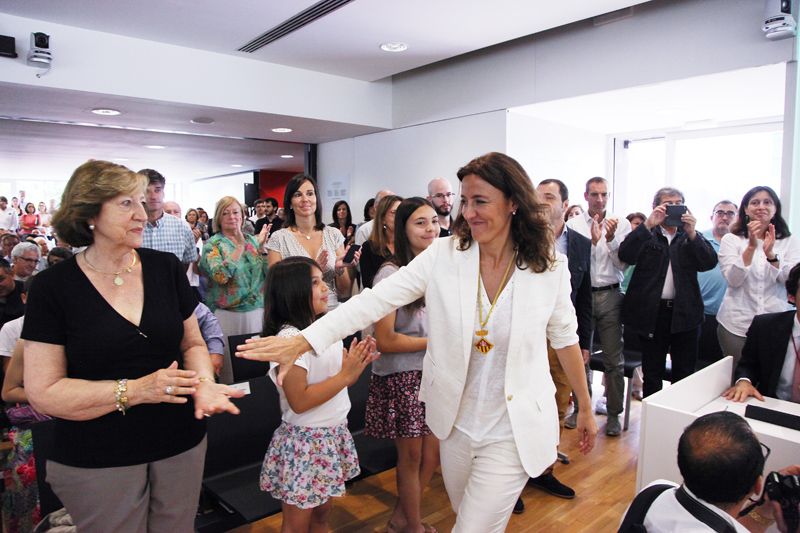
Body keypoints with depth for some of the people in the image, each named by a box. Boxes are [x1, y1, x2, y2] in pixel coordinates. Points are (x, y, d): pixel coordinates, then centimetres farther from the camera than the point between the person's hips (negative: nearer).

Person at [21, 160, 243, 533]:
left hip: (181, 446, 3)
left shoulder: (166, 268, -1)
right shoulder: (52, 287, -9)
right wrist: (134, 390, -23)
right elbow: (43, 393, -11)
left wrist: (204, 383, -14)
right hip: (96, 461, -3)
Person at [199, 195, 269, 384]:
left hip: (257, 310, 4)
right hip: (228, 313, -3)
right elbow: (220, 276, -19)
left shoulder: (253, 240, 10)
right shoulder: (212, 244, -1)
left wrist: (262, 246, -8)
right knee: (230, 369, 3)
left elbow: (269, 273, 4)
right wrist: (241, 246, -16)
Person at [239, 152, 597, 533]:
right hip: (457, 423, 3)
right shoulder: (443, 255, -12)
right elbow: (376, 299, -18)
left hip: (512, 430, -2)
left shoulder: (549, 268, -11)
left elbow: (565, 338, 2)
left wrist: (585, 409, 12)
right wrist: (302, 341, -27)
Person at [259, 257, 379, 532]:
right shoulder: (289, 338, -21)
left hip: (333, 435, 7)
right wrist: (345, 375, -23)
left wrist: (358, 365, -6)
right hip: (304, 441, -7)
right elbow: (299, 401, -25)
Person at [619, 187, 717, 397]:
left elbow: (709, 263, -3)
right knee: (652, 373, 11)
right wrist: (648, 224, -18)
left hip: (685, 313, 2)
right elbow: (625, 255, -13)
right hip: (652, 312, -1)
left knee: (685, 372, 10)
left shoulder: (691, 236, 11)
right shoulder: (645, 235, 4)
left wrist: (691, 233, -14)